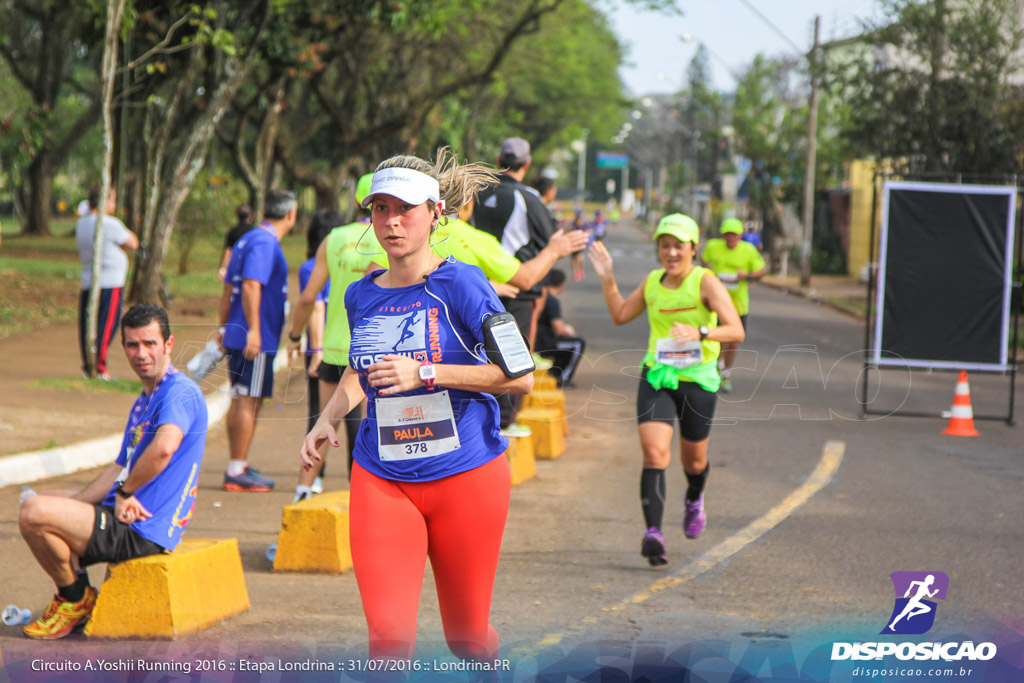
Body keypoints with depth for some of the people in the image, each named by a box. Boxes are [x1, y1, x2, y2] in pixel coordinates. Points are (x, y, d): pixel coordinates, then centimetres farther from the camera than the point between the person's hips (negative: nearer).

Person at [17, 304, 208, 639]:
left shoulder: (181, 393, -17)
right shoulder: (144, 401, 17)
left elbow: (164, 448, -36)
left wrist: (124, 491, -21)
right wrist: (71, 504, 6)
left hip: (140, 533, -11)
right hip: (125, 515, 11)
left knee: (34, 513, -19)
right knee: (39, 502, 26)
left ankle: (76, 599, 1)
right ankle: (73, 595, 17)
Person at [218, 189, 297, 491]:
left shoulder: (247, 240, 17)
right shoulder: (265, 243, -13)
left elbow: (228, 289, 20)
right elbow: (251, 287, -23)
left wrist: (224, 329, 23)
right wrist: (253, 330, -26)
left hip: (238, 338, 10)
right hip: (257, 340, -10)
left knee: (241, 401, 14)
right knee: (248, 402, -7)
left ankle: (239, 466, 21)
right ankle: (237, 472, -6)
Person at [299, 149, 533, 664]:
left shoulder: (459, 284, -9)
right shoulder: (361, 296, 7)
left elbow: (520, 375, -14)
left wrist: (425, 373, -20)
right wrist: (326, 419, 9)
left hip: (466, 473, -3)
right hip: (381, 480, 3)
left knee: (467, 636, 10)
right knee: (388, 633, -14)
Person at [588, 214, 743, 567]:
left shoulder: (705, 282, -11)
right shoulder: (652, 281, 4)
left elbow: (736, 330, -19)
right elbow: (620, 315, 18)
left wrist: (700, 332, -36)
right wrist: (607, 278, 5)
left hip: (697, 379, -2)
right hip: (657, 378, 2)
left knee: (693, 460, 16)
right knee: (654, 452, -18)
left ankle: (694, 499, 51)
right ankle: (653, 532, -22)